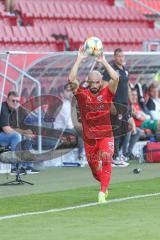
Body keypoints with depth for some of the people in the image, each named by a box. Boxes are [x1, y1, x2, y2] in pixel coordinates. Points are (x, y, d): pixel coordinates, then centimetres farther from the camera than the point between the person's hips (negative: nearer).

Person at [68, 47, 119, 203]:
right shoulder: (82, 94, -3)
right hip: (89, 138, 1)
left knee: (106, 158, -27)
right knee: (95, 171, 12)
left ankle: (102, 192, -28)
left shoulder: (106, 93, -3)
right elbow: (71, 79, -17)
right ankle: (105, 186, 44)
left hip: (106, 136, -1)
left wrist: (104, 61, -15)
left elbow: (115, 78, -18)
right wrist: (79, 60, -16)